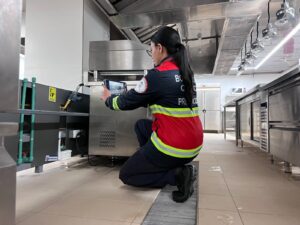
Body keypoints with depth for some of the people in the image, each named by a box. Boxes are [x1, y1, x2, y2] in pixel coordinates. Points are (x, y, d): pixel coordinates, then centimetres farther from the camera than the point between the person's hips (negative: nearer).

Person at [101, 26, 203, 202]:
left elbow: (128, 102, -6)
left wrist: (108, 99, 16)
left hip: (173, 147, -8)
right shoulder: (186, 72, 8)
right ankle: (155, 164, 19)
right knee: (141, 125, 27)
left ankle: (177, 175, -4)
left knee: (126, 175, 12)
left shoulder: (158, 75, -17)